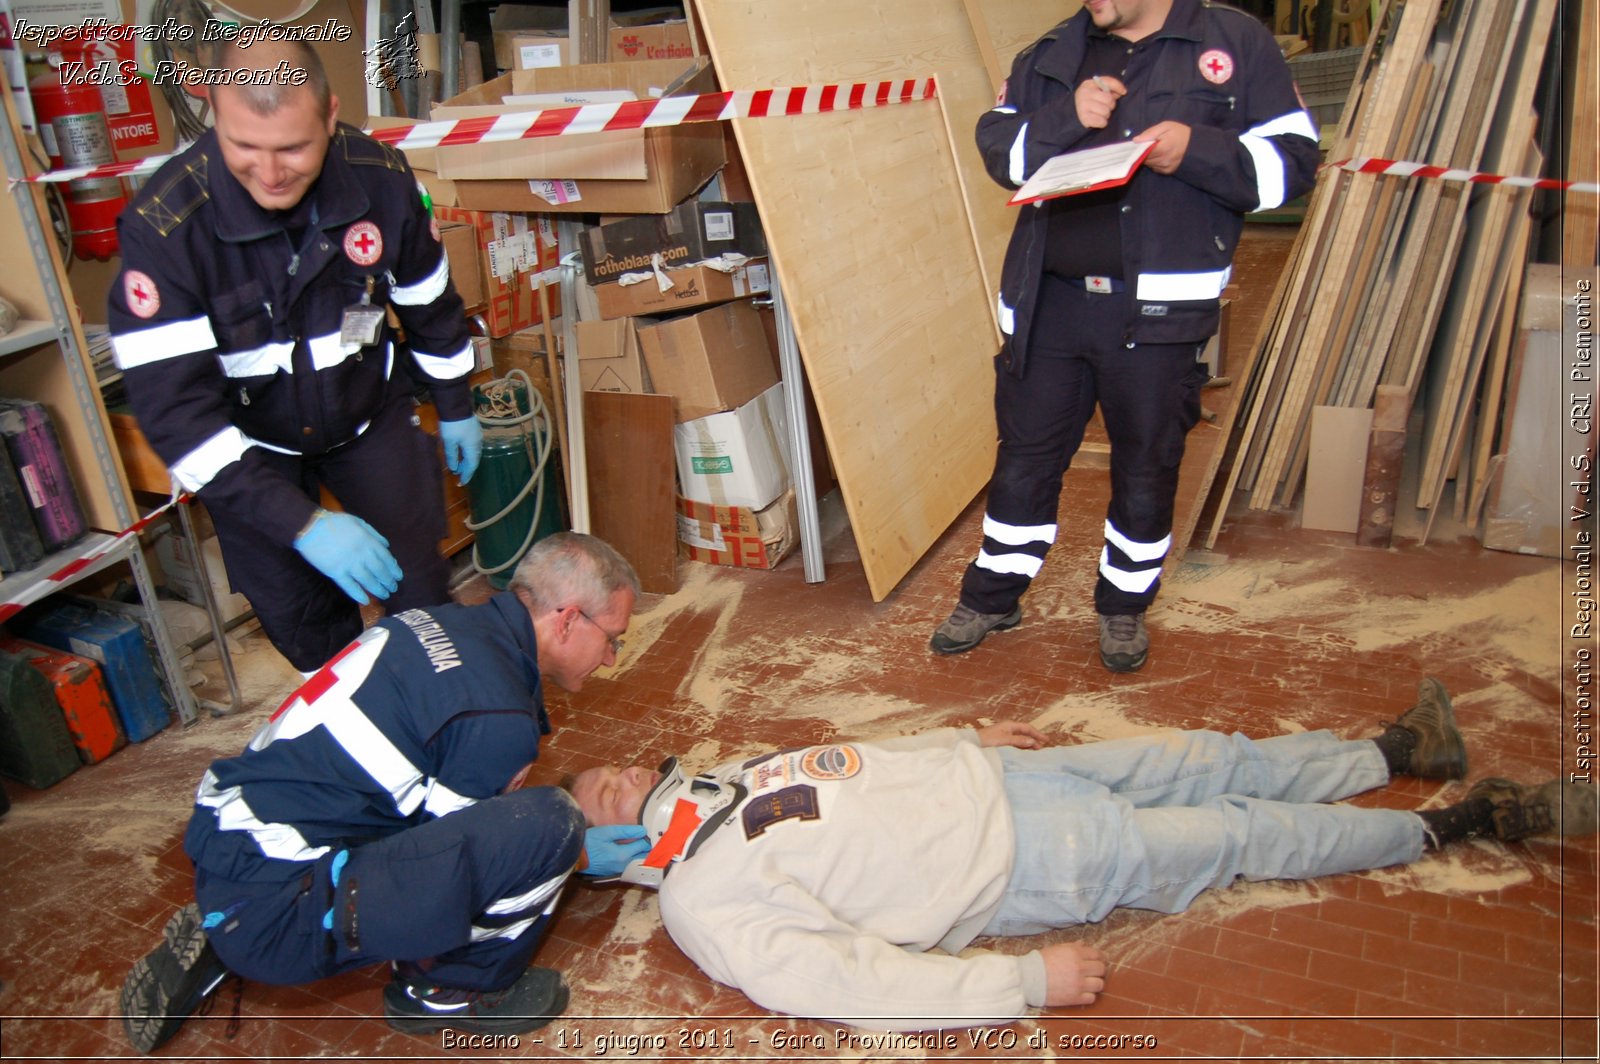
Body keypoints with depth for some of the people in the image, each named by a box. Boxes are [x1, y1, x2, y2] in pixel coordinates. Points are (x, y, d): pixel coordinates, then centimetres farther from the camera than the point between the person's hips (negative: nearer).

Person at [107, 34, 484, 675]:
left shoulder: (381, 178, -19)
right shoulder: (162, 225, -29)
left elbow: (430, 303, 0)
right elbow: (173, 407, -31)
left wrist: (456, 407, 11)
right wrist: (301, 523, -39)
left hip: (370, 413, 2)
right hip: (248, 441, -1)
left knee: (418, 585, 2)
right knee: (299, 620, 5)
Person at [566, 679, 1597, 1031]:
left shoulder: (710, 783, 7)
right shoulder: (706, 903, -18)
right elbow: (853, 981, -25)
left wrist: (970, 736, 17)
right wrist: (1027, 982, -28)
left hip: (982, 774, 7)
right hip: (1025, 862, -7)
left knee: (1207, 759, 10)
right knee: (1240, 833, 2)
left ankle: (1399, 752, 32)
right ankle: (1455, 825, 21)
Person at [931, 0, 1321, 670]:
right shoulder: (1050, 55, 12)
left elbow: (1292, 159, -2)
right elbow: (997, 148, 6)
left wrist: (1198, 151, -18)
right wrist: (1066, 118, -12)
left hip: (1160, 314, -2)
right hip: (1049, 304, 3)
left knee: (1146, 470, 10)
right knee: (1024, 457, 11)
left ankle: (1124, 605, 31)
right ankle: (992, 597, 29)